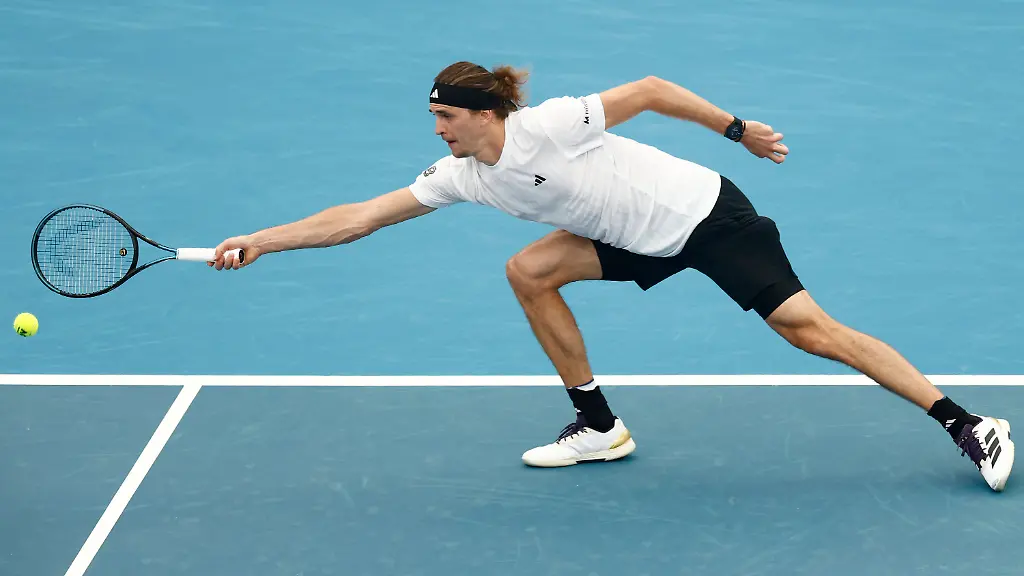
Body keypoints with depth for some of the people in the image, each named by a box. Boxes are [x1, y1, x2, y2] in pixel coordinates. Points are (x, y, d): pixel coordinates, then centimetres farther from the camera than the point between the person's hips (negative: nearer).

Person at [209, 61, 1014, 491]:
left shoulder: (548, 126, -23)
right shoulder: (462, 177, -3)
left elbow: (650, 90, -15)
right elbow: (358, 216, -3)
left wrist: (738, 129, -9)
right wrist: (259, 241, -7)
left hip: (704, 212, -7)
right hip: (643, 242, 7)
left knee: (807, 326, -14)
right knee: (530, 271, -2)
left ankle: (965, 423, -9)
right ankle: (599, 427, 7)